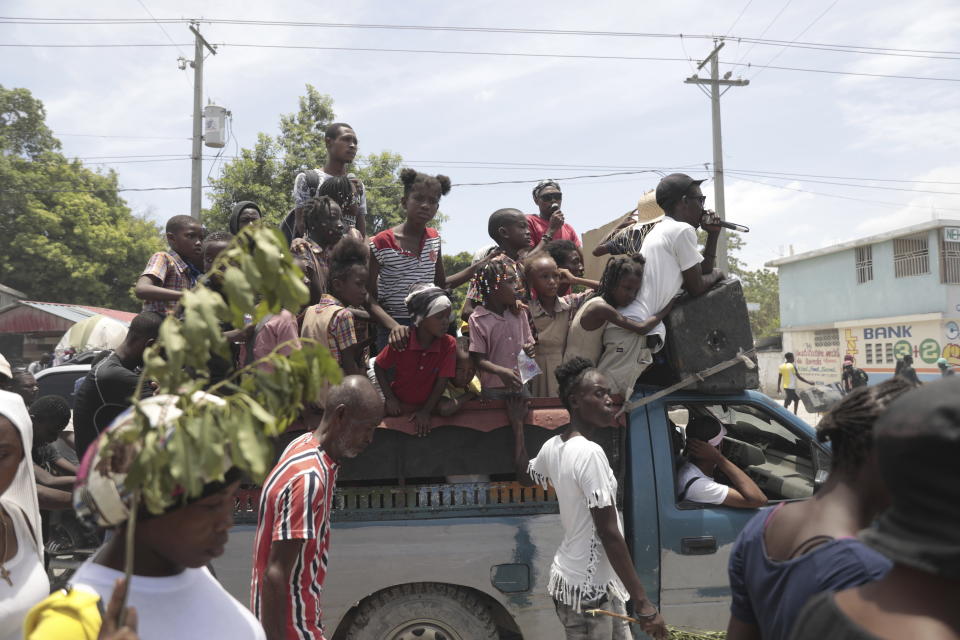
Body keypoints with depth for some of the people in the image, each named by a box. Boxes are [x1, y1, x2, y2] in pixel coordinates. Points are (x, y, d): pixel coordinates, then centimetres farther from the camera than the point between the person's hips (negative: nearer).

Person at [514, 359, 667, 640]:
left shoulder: (552, 446, 3)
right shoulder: (590, 453, -22)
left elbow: (524, 474, 24)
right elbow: (609, 533, -23)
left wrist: (517, 423, 30)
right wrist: (643, 603, -19)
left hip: (567, 580, 9)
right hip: (590, 589, -9)